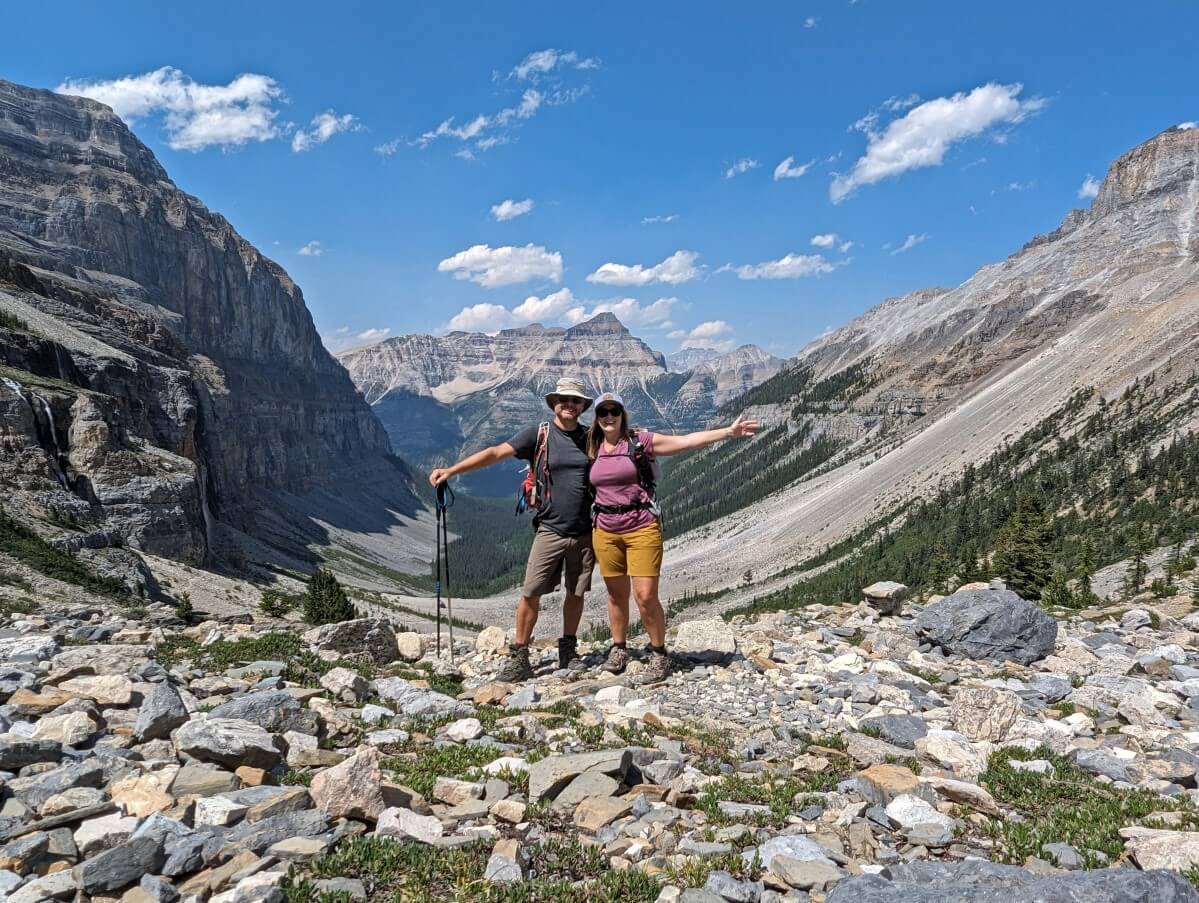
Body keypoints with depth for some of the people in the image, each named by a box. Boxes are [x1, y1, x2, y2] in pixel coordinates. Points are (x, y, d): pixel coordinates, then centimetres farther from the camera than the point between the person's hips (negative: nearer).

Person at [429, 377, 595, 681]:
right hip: (550, 529, -2)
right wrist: (451, 470, -19)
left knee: (576, 592, 10)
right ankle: (519, 658, 7)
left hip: (585, 531, 2)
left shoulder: (590, 437, 6)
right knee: (531, 592, -4)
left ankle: (568, 651, 27)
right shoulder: (539, 434, -2)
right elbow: (496, 452, -10)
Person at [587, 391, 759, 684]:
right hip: (605, 531, 3)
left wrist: (728, 432, -16)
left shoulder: (641, 441, -3)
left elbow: (687, 441, -9)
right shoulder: (592, 449, 7)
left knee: (646, 596, -7)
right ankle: (618, 649, 29)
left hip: (642, 528, -3)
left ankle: (659, 655, 10)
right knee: (617, 595, 12)